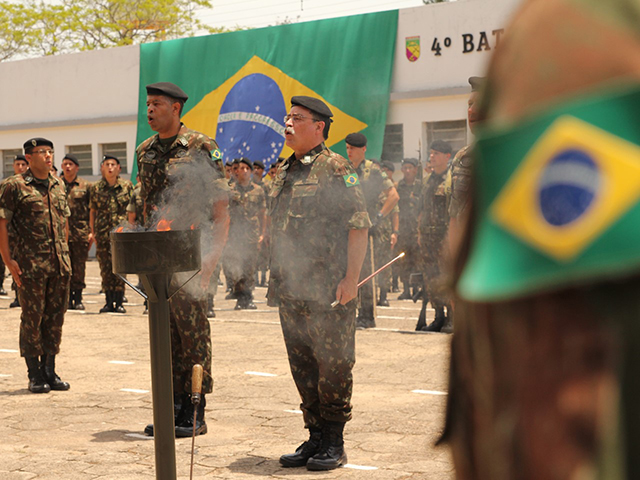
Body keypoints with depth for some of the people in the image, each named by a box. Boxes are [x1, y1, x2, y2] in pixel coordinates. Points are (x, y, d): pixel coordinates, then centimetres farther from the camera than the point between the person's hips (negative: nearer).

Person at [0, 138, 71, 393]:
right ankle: (34, 374, 9)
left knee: (55, 317, 8)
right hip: (30, 265, -5)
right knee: (32, 318, 0)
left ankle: (49, 371, 18)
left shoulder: (58, 186, 14)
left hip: (60, 264, 5)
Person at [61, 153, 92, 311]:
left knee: (79, 266, 2)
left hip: (81, 231, -1)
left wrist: (92, 231, -1)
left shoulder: (85, 186, 7)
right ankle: (68, 297, 4)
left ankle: (78, 298, 9)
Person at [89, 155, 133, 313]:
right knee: (105, 268, 2)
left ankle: (119, 302, 3)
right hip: (102, 233, 2)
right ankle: (109, 302, 10)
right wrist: (92, 232, 7)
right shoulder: (96, 188, 7)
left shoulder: (127, 186, 4)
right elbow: (92, 211, 11)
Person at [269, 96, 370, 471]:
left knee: (333, 366, -1)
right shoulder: (284, 172, 16)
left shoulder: (335, 168, -7)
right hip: (290, 291, 8)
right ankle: (315, 436, 21)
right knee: (302, 367, 11)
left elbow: (359, 225, -12)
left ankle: (334, 443, 8)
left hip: (329, 291, -7)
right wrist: (277, 280, 18)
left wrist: (351, 279, -18)